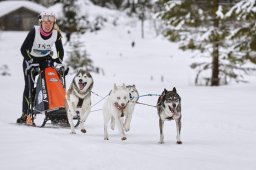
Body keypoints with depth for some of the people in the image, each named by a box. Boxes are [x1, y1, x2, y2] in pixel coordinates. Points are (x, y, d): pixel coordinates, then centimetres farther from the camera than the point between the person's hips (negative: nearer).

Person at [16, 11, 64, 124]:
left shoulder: (56, 34, -15)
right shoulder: (34, 32, -24)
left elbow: (60, 50, -2)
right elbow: (24, 49, -21)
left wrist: (59, 60, -19)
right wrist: (30, 60, -32)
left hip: (46, 60, 3)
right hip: (31, 60, -2)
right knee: (29, 86, -9)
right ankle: (25, 114, -5)